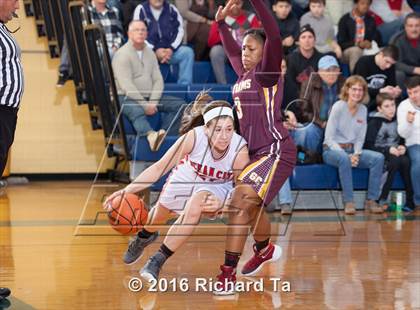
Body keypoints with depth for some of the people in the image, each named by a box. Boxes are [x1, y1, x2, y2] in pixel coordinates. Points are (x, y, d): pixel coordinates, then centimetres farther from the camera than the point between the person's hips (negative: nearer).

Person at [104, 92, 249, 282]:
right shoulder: (194, 137, -36)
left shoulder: (240, 150, -35)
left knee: (195, 206, -32)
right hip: (187, 177, 2)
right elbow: (160, 167, -30)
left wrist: (221, 203, -43)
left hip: (218, 187, -2)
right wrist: (128, 190, -40)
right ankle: (145, 236, 61)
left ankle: (158, 260, -17)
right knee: (161, 212, 21)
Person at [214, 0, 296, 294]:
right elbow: (232, 49, 33)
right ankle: (266, 250, 56)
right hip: (256, 151, 10)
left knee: (241, 200, -23)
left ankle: (228, 275, -25)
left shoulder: (267, 71, -10)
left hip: (276, 151, -10)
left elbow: (275, 37, -28)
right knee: (252, 205, 26)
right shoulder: (244, 73, 12)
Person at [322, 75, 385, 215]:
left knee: (378, 158, -21)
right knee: (343, 158, -41)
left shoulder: (363, 110, 7)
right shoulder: (338, 107, -9)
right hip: (332, 150, -5)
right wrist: (346, 155, -22)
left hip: (352, 149, 5)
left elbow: (360, 138, 10)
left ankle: (371, 200, -18)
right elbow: (329, 138, -12)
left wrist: (356, 154, -11)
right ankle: (348, 202, -34)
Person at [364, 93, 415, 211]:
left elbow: (402, 141, 18)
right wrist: (388, 150, -21)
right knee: (395, 160, -34)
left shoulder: (397, 121, 9)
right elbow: (368, 146, -11)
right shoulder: (375, 122, -7)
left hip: (396, 154, 4)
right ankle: (382, 200, -31)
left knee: (406, 161, -29)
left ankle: (410, 200, -28)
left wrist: (402, 148, -6)